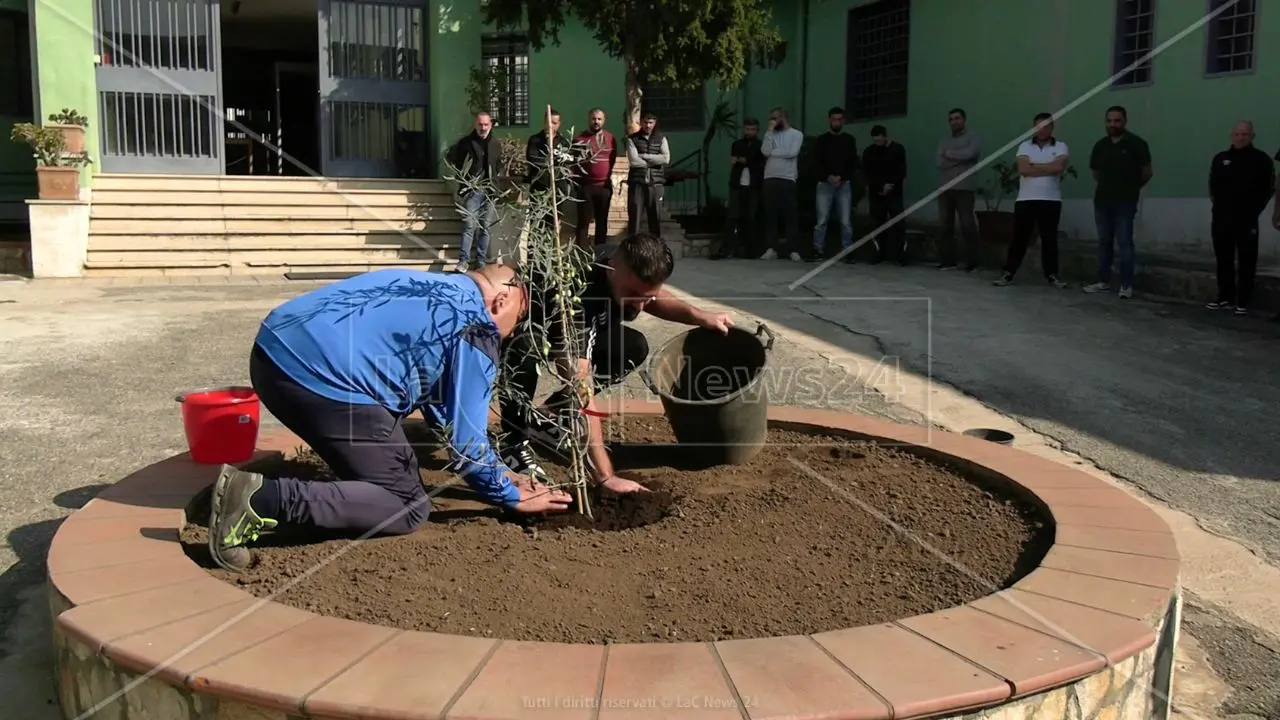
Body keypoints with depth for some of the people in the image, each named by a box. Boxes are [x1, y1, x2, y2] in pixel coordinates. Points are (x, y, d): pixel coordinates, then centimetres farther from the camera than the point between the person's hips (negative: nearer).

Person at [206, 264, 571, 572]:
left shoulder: (433, 289, 27)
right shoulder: (476, 329, 0)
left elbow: (441, 407, 33)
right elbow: (465, 437, -1)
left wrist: (498, 474, 35)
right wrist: (511, 496, 16)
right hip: (321, 375, -10)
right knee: (408, 507, 1)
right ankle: (266, 500, -15)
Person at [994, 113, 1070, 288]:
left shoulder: (1060, 147, 4)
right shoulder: (1025, 146, 5)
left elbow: (1059, 167, -14)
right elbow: (1023, 169, -10)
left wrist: (1034, 166, -7)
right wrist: (1048, 169, -8)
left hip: (1051, 200, 0)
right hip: (1025, 200, 0)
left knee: (1049, 239, 5)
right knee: (1019, 237, 1)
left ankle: (1051, 274, 12)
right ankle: (1008, 273, 4)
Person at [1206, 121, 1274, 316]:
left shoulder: (1261, 159, -1)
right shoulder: (1220, 159, 10)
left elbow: (1268, 188, 0)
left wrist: (1254, 210, -4)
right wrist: (1218, 205, 8)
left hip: (1246, 220, -4)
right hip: (1221, 219, 4)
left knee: (1246, 262, -3)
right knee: (1223, 260, 9)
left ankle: (1243, 302, 0)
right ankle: (1225, 298, 18)